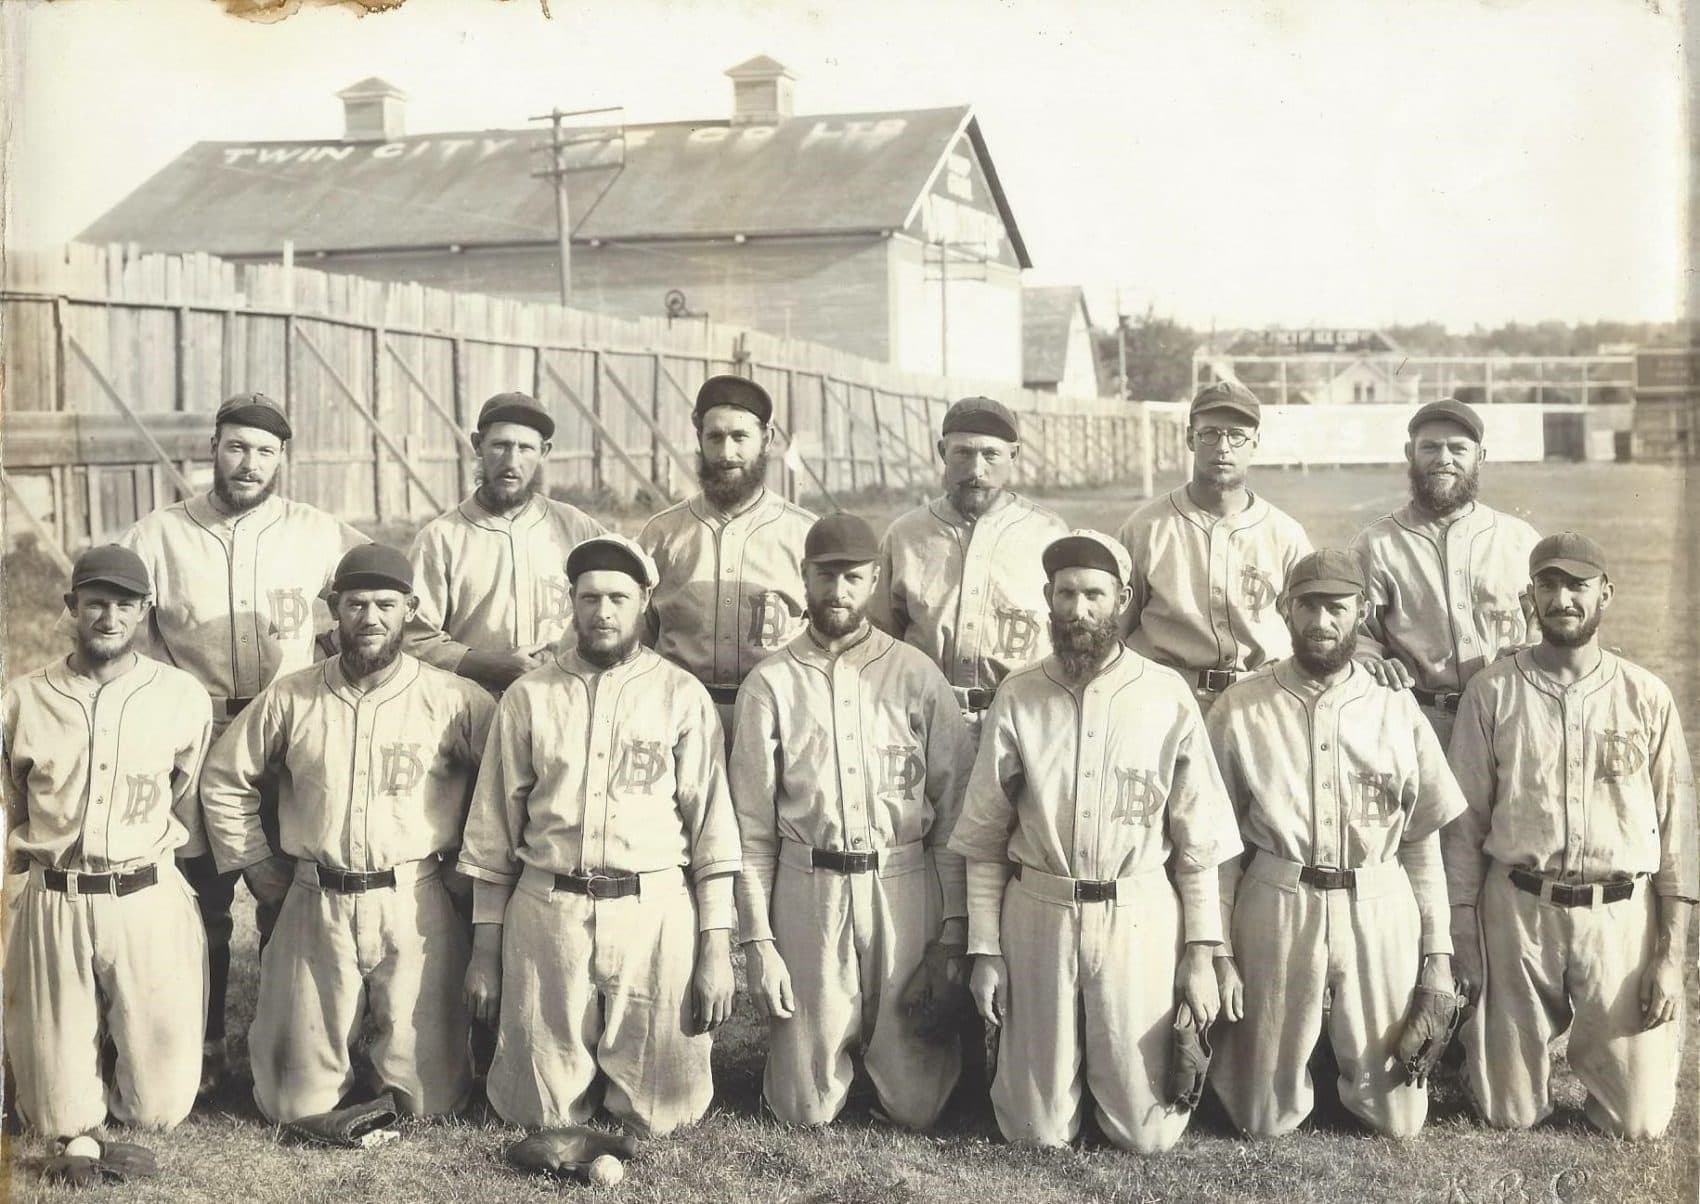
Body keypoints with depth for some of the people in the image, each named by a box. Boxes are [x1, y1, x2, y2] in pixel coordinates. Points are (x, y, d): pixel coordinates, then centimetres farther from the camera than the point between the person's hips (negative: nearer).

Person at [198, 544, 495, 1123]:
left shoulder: (455, 701, -3)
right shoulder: (289, 698, 3)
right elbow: (224, 780, 15)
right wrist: (253, 862, 10)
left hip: (415, 906, -1)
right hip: (314, 905, 2)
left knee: (429, 1098, 3)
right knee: (297, 1102, 7)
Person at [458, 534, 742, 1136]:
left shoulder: (682, 696, 2)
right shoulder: (528, 697, 6)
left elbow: (712, 822, 1)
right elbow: (493, 827, 9)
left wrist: (717, 947, -4)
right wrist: (484, 948, 7)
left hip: (656, 912, -1)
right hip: (545, 911, 1)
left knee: (660, 1111, 4)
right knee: (539, 1111, 6)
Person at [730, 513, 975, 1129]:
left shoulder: (917, 676, 2)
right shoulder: (769, 685, 2)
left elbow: (954, 811, 1)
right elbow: (753, 827, 2)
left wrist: (954, 929, -3)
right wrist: (758, 941, -2)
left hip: (905, 891, 0)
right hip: (805, 892, 0)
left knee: (916, 1104, 4)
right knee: (805, 1108, 6)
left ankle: (883, 1048, 37)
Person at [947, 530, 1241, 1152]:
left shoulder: (1167, 697, -4)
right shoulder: (1018, 697, -2)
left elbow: (1198, 838, -1)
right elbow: (984, 836, 2)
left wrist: (1201, 952, -2)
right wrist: (984, 949, 0)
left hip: (1139, 919, -1)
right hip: (1037, 916, 1)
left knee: (1146, 1131, 5)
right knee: (1037, 1130, 8)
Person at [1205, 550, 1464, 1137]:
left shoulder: (1397, 709, 4)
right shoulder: (1239, 709, -1)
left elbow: (1423, 841, 7)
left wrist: (1438, 952, 4)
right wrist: (1218, 952, -3)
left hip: (1380, 911, 2)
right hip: (1276, 911, -1)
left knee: (1398, 1115, 8)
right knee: (1266, 1117, 8)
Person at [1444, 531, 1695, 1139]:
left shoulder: (1647, 697, 0)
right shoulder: (1492, 691, -3)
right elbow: (1466, 820, 1)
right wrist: (1462, 930, 1)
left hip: (1620, 916, 1)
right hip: (1517, 912, -1)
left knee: (1639, 1118, 4)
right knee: (1510, 1111, 8)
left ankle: (1591, 1045, 35)